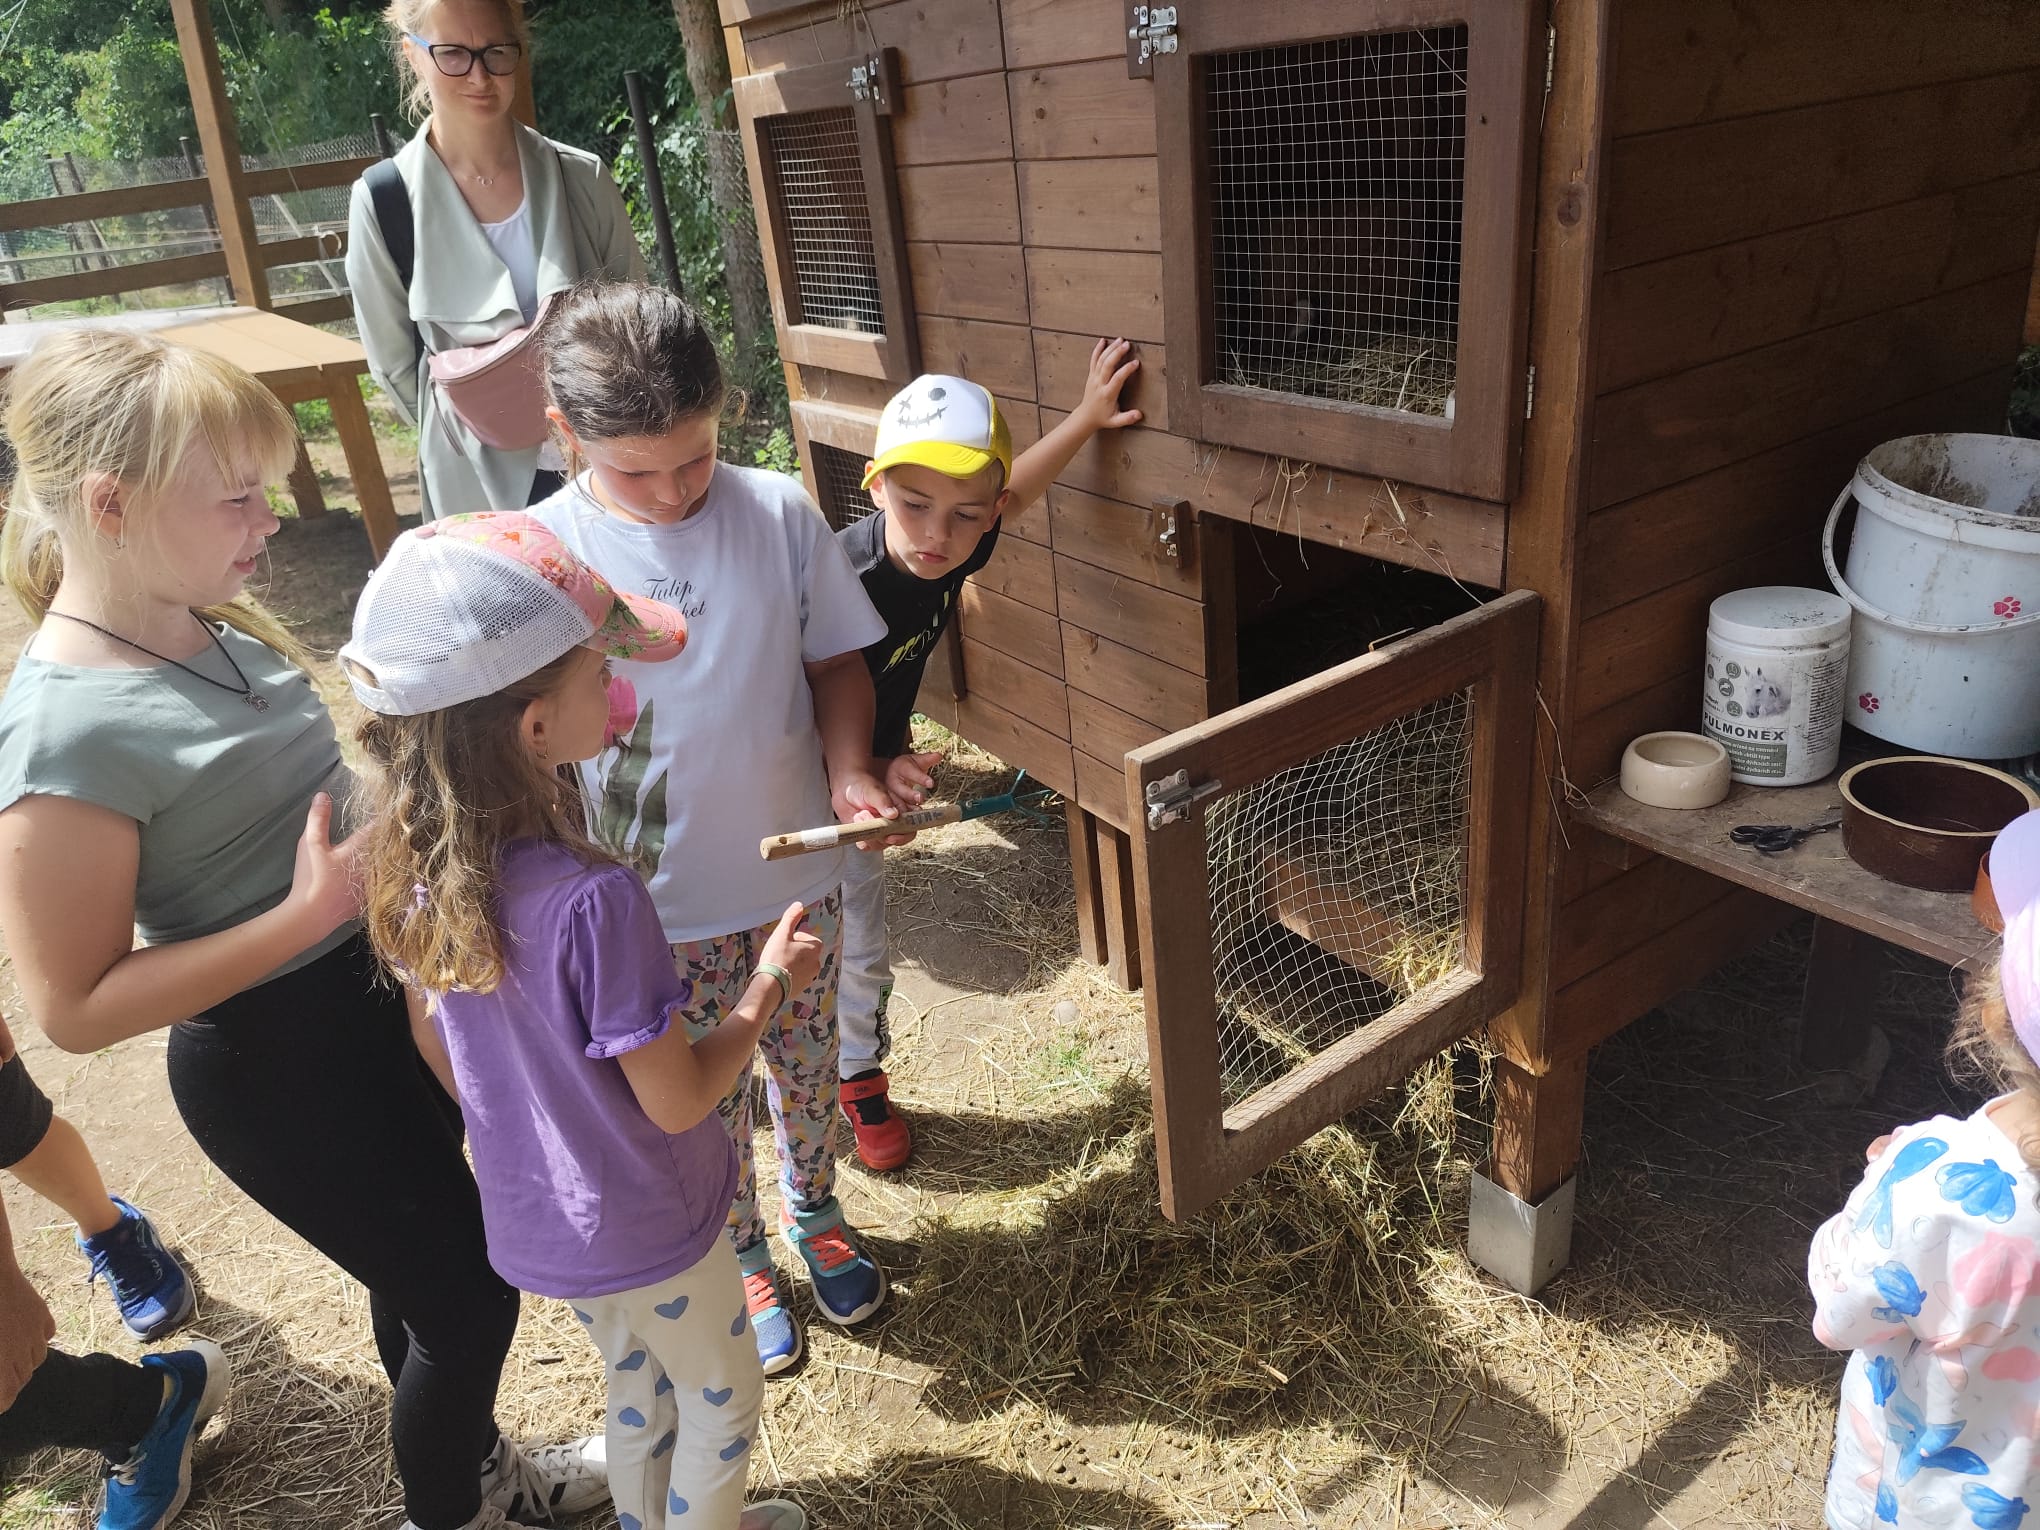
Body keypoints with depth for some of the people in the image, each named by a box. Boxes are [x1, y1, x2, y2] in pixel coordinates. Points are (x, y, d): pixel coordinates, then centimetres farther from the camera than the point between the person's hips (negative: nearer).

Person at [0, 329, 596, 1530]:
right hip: (279, 1063, -7)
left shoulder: (211, 625, -3)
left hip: (385, 991, 7)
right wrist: (310, 915, -28)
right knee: (470, 1296, 11)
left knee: (425, 1277, 26)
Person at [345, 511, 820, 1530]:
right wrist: (769, 986, -11)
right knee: (725, 1403, 23)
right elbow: (677, 1101, -25)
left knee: (639, 1386, 32)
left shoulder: (419, 866, -13)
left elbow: (446, 1056, 1)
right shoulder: (593, 901, -36)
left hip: (531, 1226, 7)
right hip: (645, 1235, -6)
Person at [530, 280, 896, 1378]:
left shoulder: (780, 513, -11)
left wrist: (849, 770, -18)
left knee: (808, 1068, 22)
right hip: (657, 912, -1)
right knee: (705, 1104, 18)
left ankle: (812, 1209, 52)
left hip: (798, 878, 2)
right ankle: (741, 1256, 46)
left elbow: (836, 662, 0)